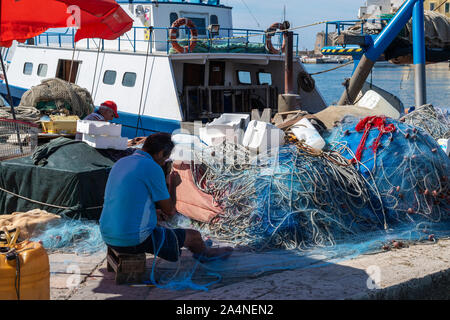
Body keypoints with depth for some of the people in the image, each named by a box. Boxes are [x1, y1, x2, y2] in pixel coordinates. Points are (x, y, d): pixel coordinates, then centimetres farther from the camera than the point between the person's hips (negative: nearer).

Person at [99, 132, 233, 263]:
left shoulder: (120, 163, 8)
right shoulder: (153, 168, -17)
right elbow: (170, 211, -7)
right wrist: (173, 185, 9)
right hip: (135, 241, -8)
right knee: (194, 236, 13)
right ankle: (205, 252, 47)